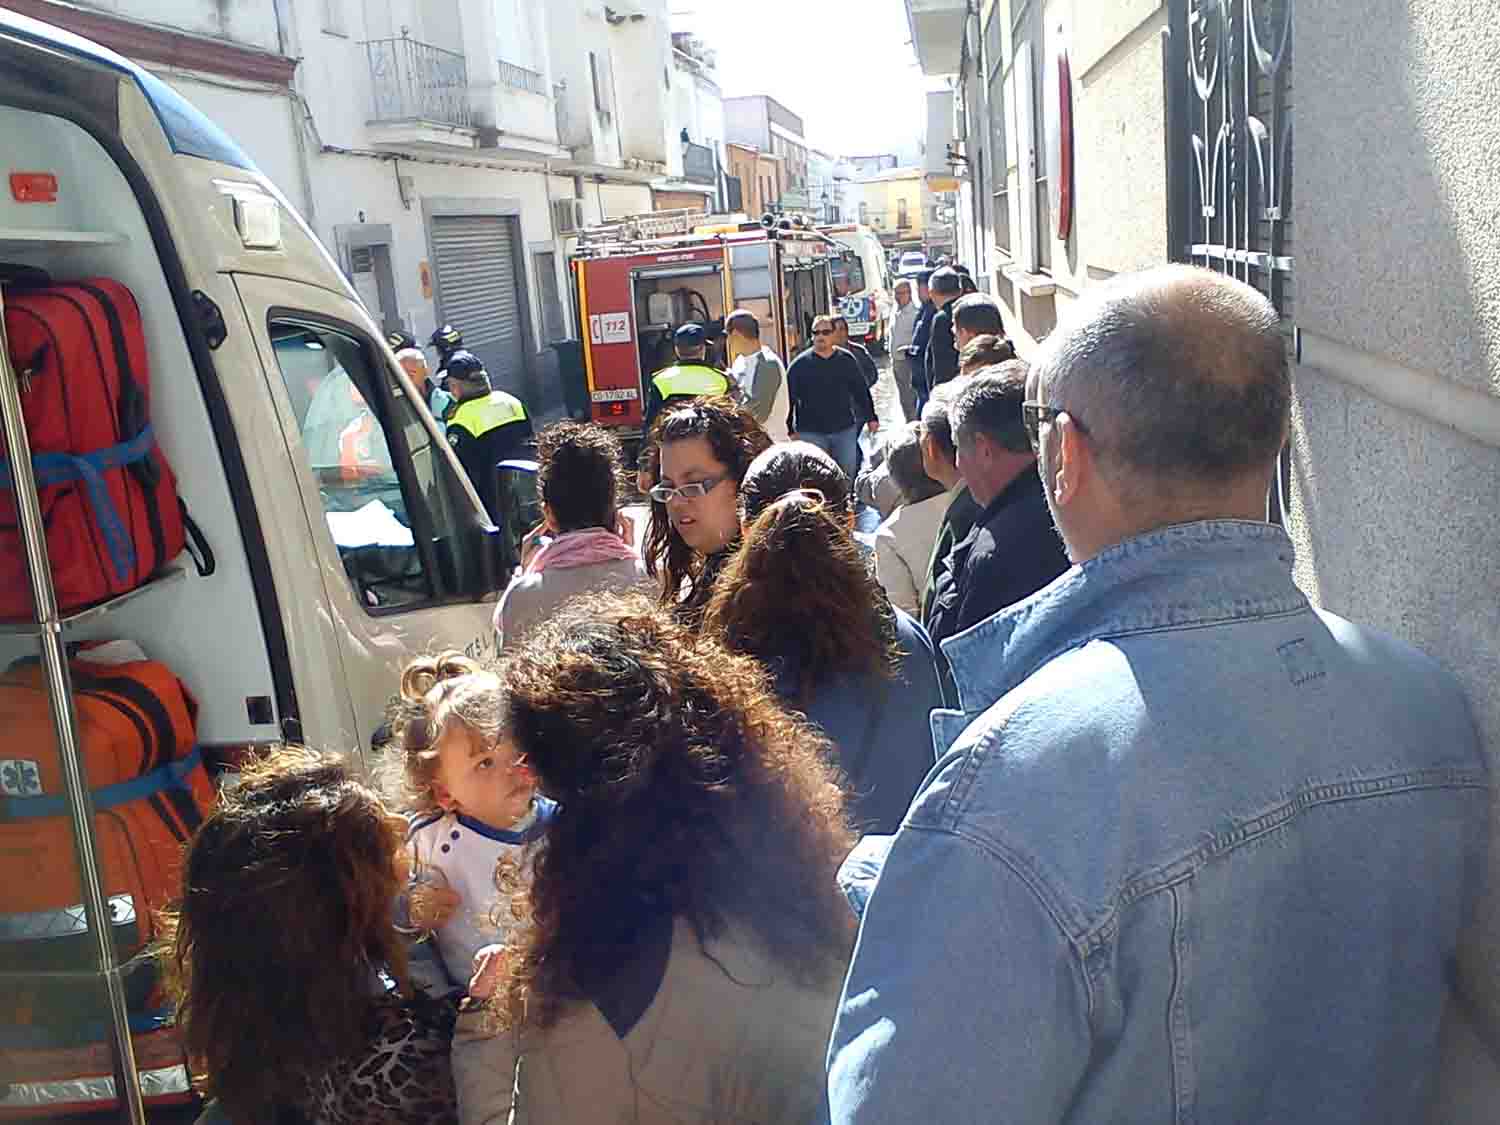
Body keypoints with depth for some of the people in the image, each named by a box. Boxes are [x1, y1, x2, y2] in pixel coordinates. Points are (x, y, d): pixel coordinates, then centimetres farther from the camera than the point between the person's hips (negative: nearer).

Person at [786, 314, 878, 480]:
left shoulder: (846, 360, 5)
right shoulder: (800, 364, -3)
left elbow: (861, 390, 13)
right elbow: (789, 399, -2)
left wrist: (870, 418, 12)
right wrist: (791, 430, -5)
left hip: (845, 430, 3)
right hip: (811, 433, -3)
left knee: (847, 474, 11)